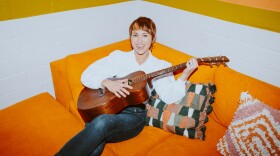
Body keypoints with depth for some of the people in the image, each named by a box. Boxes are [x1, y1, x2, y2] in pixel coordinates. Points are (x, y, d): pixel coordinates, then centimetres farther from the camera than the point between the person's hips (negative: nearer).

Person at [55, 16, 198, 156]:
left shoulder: (161, 66, 10)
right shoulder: (118, 57, 12)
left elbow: (170, 96, -4)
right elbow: (86, 76, 6)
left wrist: (185, 75, -18)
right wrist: (106, 82, -13)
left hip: (136, 115, -1)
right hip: (108, 108, 1)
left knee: (102, 123, -34)